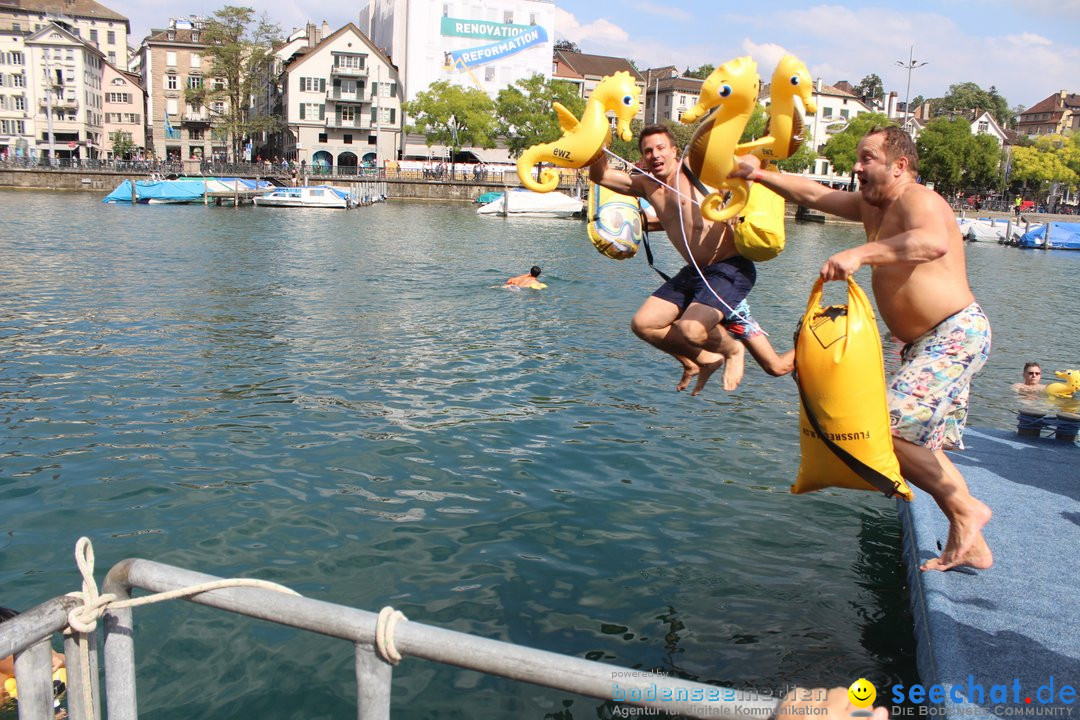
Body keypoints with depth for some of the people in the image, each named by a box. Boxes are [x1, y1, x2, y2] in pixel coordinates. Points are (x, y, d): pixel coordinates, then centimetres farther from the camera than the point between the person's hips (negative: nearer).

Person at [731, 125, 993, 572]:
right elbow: (813, 193, 21)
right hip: (924, 343, 10)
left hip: (957, 335, -10)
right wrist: (758, 174, 17)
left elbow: (933, 242, -37)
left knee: (888, 429, -19)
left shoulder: (918, 200, -14)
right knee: (920, 444, 12)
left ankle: (966, 510, -4)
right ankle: (971, 546, 19)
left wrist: (861, 254, -46)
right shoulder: (871, 206, 14)